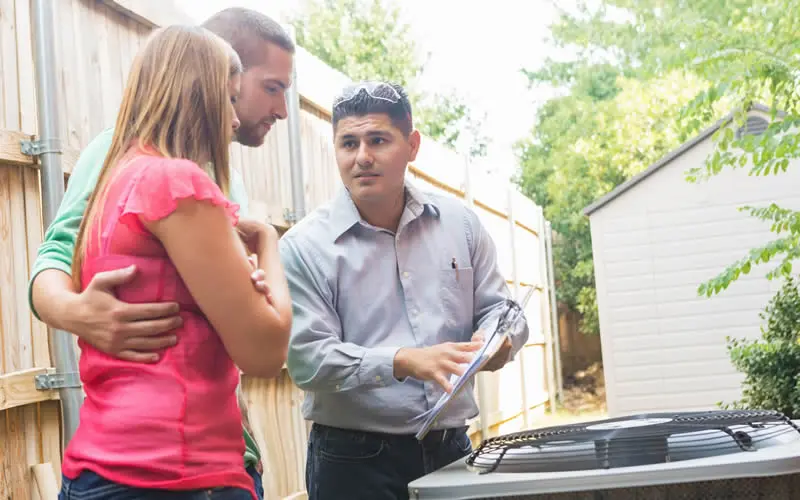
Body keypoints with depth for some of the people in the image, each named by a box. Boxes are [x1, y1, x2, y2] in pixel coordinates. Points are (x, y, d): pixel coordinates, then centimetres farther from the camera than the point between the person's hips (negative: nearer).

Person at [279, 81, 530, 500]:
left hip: (451, 448, 4)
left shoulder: (459, 223, 5)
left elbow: (497, 308, 10)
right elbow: (308, 359, -15)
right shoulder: (305, 247, -8)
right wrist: (404, 363, -28)